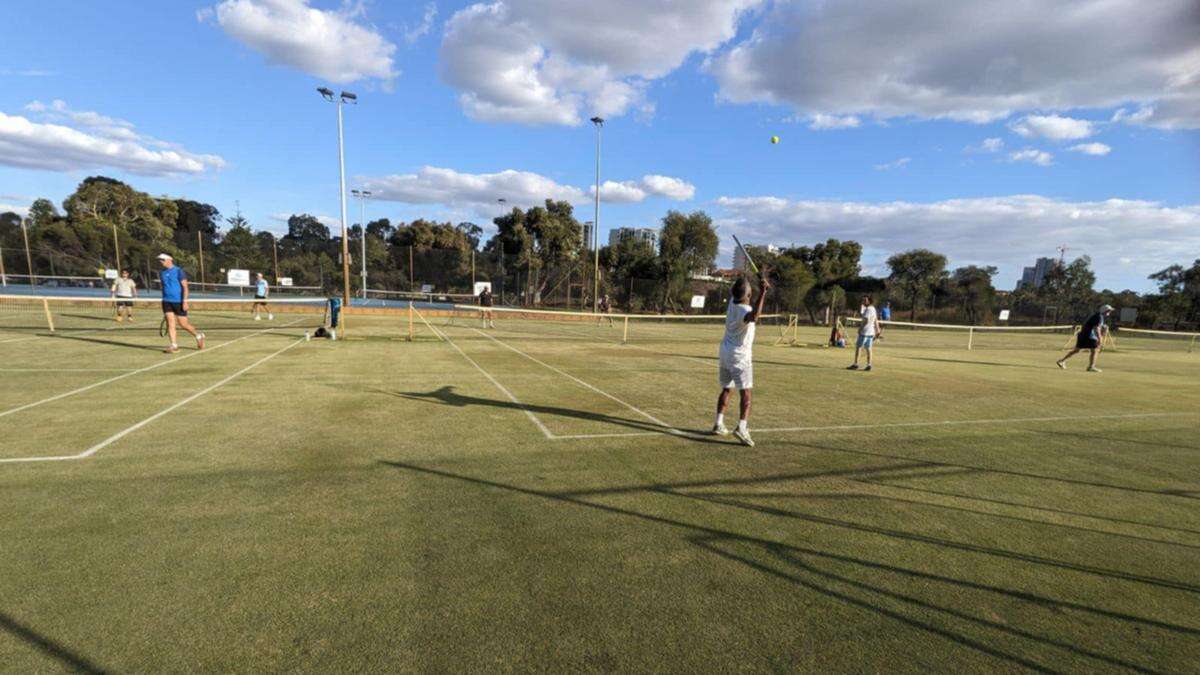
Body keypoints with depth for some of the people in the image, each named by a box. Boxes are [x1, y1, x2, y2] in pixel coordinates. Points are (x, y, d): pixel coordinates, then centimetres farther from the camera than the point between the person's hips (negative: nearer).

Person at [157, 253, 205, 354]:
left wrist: (185, 301, -18)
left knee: (183, 324, -1)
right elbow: (164, 287, 24)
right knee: (170, 323, -5)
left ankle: (198, 335, 23)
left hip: (179, 302, -5)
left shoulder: (179, 271, -6)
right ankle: (174, 346, -6)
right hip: (167, 301, 5)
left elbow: (185, 287, -11)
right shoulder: (161, 273, 12)